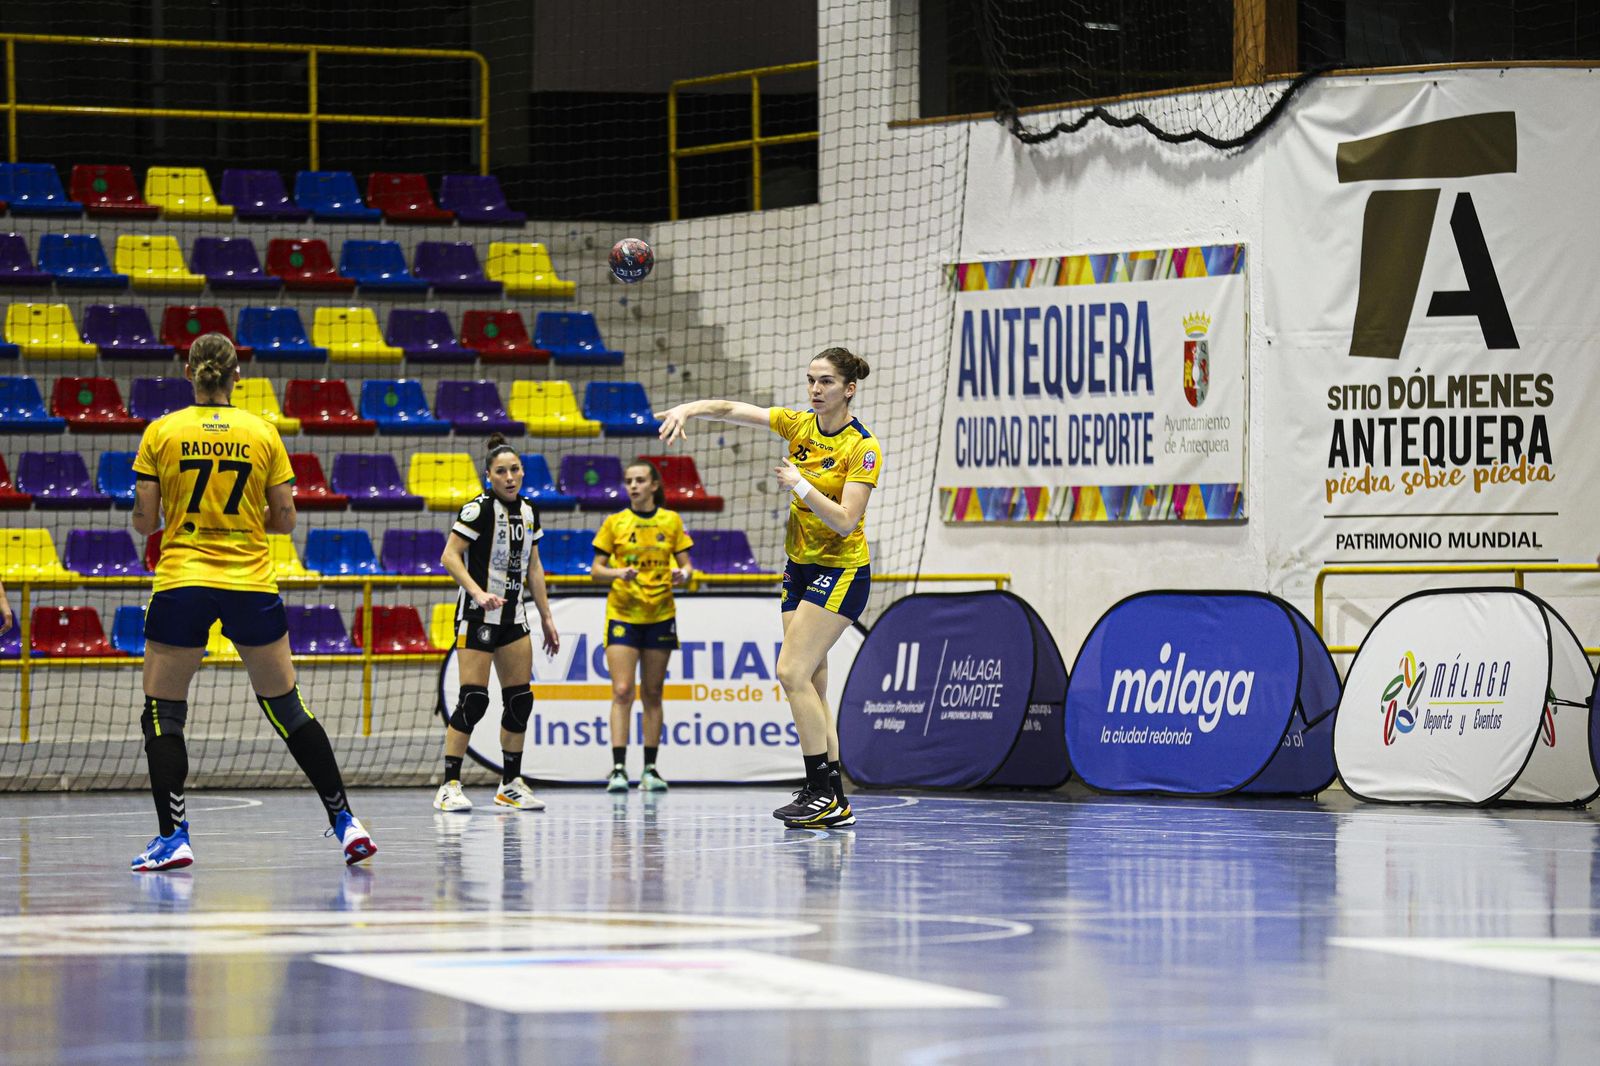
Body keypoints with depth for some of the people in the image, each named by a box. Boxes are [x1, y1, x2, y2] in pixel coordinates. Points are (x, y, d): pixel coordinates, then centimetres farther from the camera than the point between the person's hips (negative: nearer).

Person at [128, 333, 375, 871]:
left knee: (163, 712, 7)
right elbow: (284, 519, 4)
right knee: (286, 705, 12)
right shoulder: (263, 433, 2)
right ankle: (344, 821, 10)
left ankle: (173, 836, -4)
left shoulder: (161, 432, -1)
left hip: (181, 583, -2)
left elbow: (144, 520, -1)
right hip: (252, 584, 2)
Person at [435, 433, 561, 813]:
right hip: (477, 615, -7)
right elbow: (449, 557, -16)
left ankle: (511, 784, 15)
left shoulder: (528, 513, 9)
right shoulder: (479, 508, -12)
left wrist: (546, 616, 16)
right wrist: (478, 592, -27)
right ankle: (449, 786, -8)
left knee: (520, 699, 5)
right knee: (473, 699, -12)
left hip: (513, 616, 7)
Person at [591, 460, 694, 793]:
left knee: (652, 693, 6)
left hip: (660, 615, 2)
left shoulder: (671, 521, 5)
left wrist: (683, 574, -15)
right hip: (622, 613, -2)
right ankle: (618, 768, -16)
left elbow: (685, 564, 8)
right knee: (622, 691, -12)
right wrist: (618, 573, -18)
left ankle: (650, 769, 11)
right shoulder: (614, 523, 2)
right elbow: (596, 570, 2)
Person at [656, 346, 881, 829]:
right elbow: (730, 409, 0)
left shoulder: (862, 448, -16)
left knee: (792, 672, -17)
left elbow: (845, 521, -22)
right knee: (809, 685, 4)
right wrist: (688, 408, -17)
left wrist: (800, 485, -21)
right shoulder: (797, 424, 2)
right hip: (800, 566, 7)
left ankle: (823, 792, -14)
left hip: (842, 569, -7)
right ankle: (833, 801, 5)